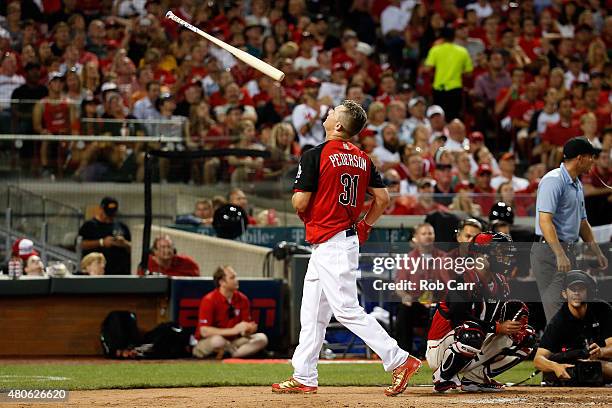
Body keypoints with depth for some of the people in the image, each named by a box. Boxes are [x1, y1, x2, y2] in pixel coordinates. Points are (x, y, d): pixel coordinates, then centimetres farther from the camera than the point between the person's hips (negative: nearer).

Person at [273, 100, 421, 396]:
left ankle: (399, 360, -12)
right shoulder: (362, 158, 9)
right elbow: (382, 198, 9)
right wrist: (365, 226, 19)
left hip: (331, 245, -9)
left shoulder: (315, 155, -13)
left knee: (347, 310, -9)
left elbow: (300, 203, -14)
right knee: (312, 312, 14)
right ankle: (304, 378, 17)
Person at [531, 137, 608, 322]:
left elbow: (582, 222, 28)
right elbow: (545, 220, -23)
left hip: (568, 250, 10)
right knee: (557, 307, -15)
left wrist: (598, 252, 26)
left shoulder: (577, 185, 18)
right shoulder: (553, 180, -14)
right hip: (550, 251, -10)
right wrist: (560, 255, -30)